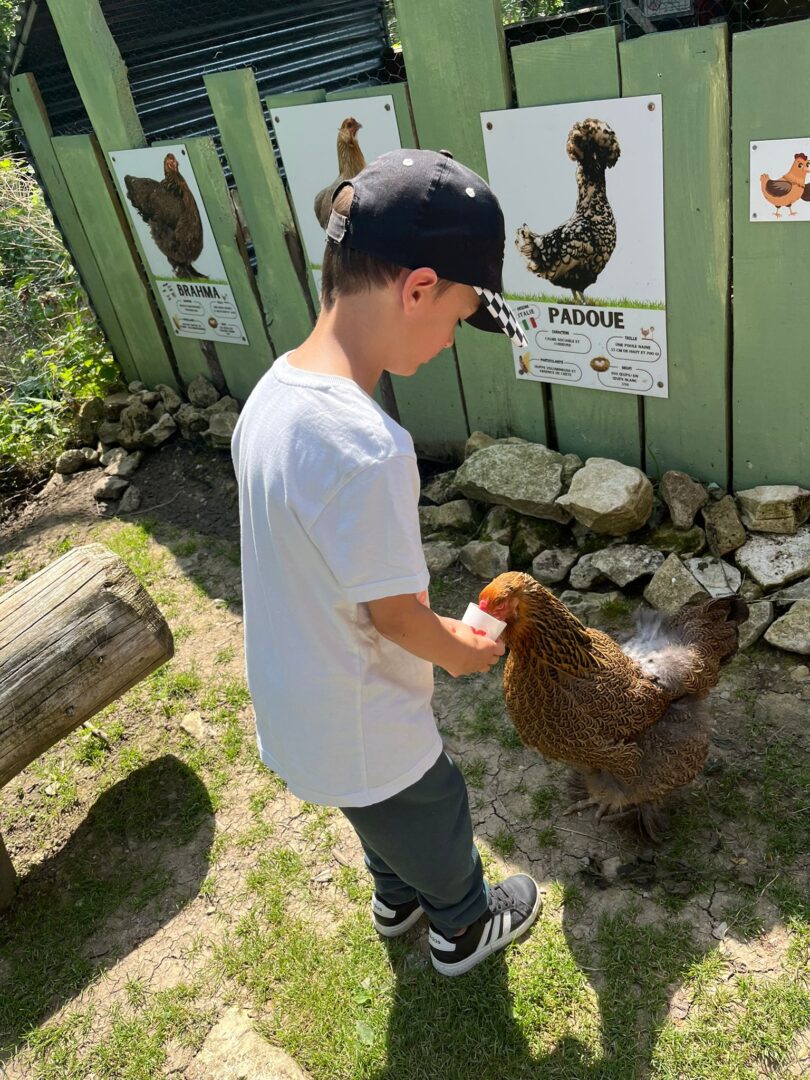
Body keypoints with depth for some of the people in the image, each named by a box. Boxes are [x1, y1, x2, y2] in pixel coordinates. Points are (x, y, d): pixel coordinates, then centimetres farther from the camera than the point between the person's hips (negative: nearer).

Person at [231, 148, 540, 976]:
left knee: (381, 812, 34)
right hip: (360, 725, -7)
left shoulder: (273, 390, -8)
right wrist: (461, 652, -2)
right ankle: (462, 928, 53)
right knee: (432, 816, 23)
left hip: (291, 701, 8)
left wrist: (430, 629, 8)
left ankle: (397, 899, 62)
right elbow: (395, 615, -25)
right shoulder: (368, 449, -37)